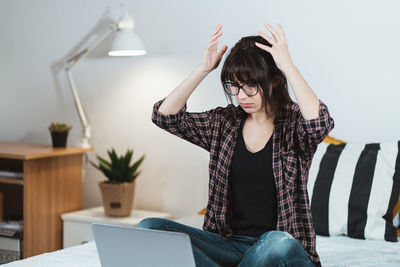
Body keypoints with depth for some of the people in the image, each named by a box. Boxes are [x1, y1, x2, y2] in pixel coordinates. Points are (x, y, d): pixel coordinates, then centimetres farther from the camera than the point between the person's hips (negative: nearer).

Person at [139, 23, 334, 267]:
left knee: (278, 243, -43)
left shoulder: (294, 123, -4)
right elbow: (166, 115, 2)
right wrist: (204, 69, -3)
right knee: (149, 227, -18)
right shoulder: (224, 123, 10)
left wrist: (288, 66, -23)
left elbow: (320, 123, -28)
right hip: (229, 244, 5)